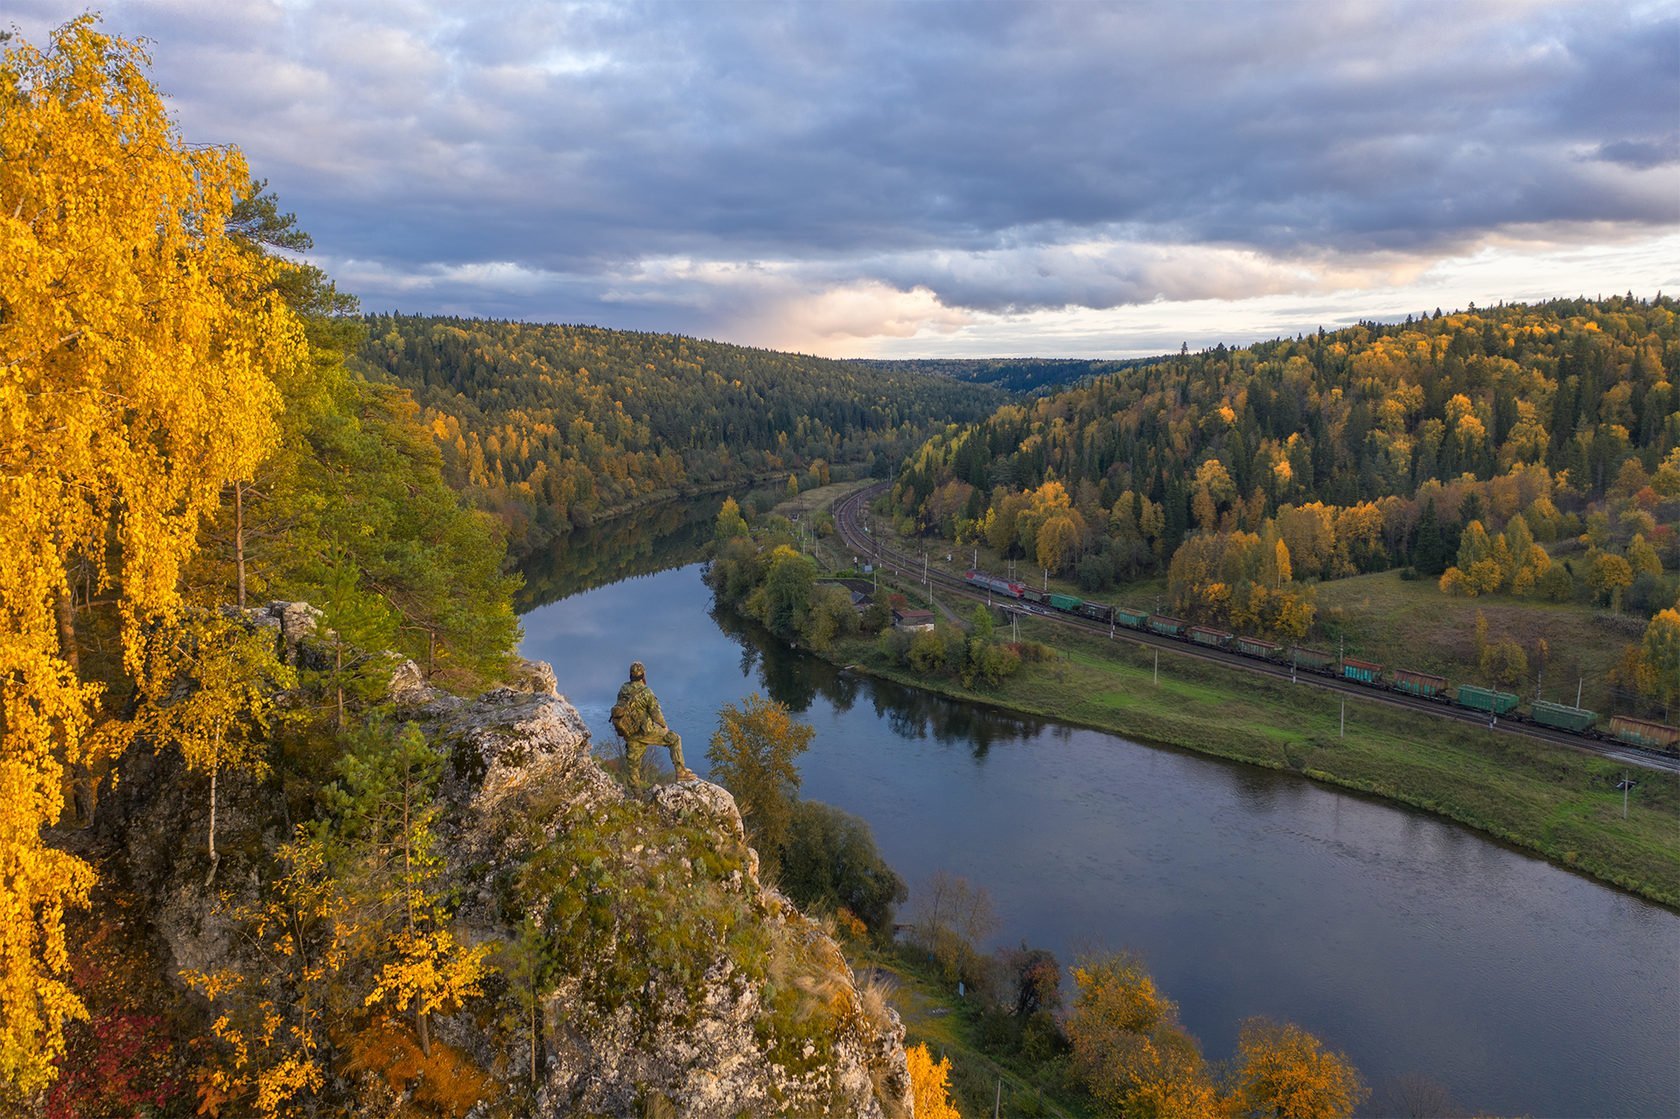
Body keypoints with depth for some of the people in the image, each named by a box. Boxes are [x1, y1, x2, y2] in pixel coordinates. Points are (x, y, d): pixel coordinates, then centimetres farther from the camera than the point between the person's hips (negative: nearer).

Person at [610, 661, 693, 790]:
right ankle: (681, 772, 5)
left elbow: (620, 708, 9)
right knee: (674, 739, 9)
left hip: (629, 734, 6)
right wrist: (664, 726, 7)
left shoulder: (622, 690, -1)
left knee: (632, 763, 16)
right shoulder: (646, 692, -17)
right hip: (645, 730, -6)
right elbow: (656, 712, -12)